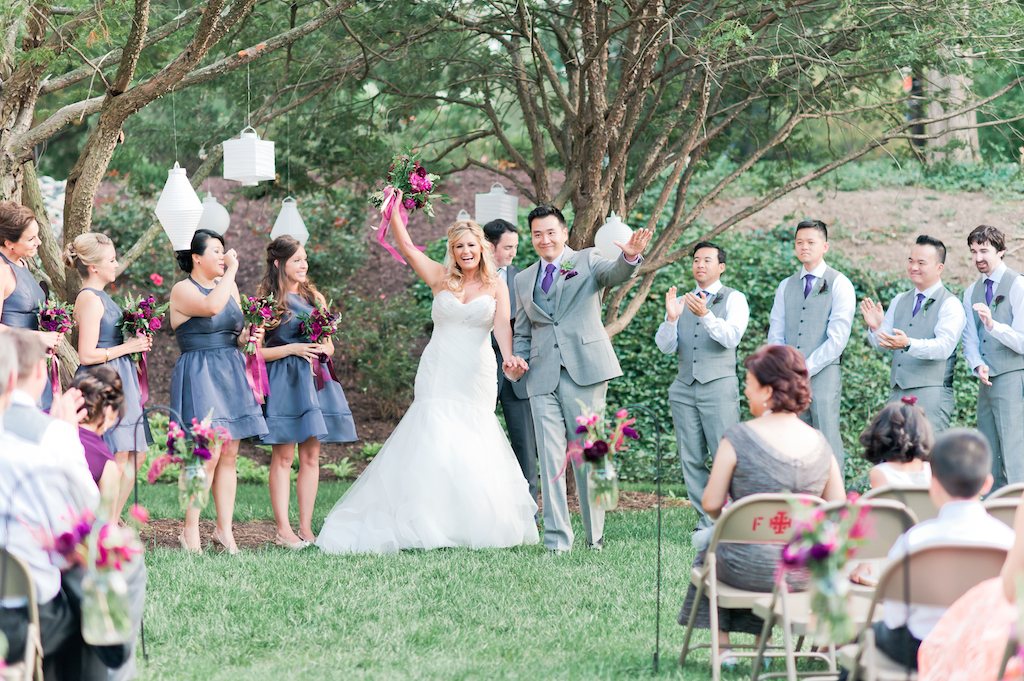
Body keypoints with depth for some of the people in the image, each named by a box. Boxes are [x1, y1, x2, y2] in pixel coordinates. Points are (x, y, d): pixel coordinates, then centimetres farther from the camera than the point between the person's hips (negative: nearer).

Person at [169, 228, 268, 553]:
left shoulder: (229, 286, 16)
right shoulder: (183, 290, -7)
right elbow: (211, 306, -28)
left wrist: (248, 336, 2)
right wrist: (231, 270, -20)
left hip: (231, 374, 7)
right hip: (199, 376, -7)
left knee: (229, 456, 5)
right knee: (208, 456, -12)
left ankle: (224, 528, 11)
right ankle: (190, 532, -4)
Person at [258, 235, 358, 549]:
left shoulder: (315, 297, 14)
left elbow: (329, 345, 18)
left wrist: (323, 349, -5)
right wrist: (292, 349, -13)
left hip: (314, 378, 5)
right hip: (283, 381, -5)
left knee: (311, 456, 4)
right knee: (283, 456, -5)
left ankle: (306, 528, 8)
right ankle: (283, 530, -3)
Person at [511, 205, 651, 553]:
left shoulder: (586, 261, 7)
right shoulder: (524, 280, 19)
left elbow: (615, 273, -14)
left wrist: (630, 256, -38)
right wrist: (517, 358, 3)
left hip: (584, 369, -3)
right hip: (543, 377, 3)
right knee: (550, 457, -4)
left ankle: (595, 537, 10)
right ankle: (557, 540, -2)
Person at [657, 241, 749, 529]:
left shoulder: (734, 299, 6)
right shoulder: (681, 302, 18)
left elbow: (732, 337, -12)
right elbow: (665, 346, 7)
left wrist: (705, 315, -27)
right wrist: (671, 319, -12)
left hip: (719, 387, -5)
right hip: (684, 388, 5)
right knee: (691, 460, 1)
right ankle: (707, 522, 6)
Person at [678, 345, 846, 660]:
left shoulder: (739, 438, -15)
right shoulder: (819, 442, -2)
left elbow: (711, 504, -10)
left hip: (750, 571, -4)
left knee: (705, 542, 30)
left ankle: (723, 646, 30)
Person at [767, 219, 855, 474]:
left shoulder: (839, 285, 2)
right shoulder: (786, 286, 17)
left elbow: (838, 337, -6)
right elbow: (775, 335, 15)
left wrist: (806, 369, -10)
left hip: (824, 374, -4)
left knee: (828, 444, -8)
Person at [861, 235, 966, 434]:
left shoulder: (950, 304, -4)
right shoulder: (899, 301, 16)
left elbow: (944, 347, -18)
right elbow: (880, 344, 13)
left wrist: (909, 344, -34)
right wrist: (875, 327, -10)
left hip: (931, 395, -6)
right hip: (897, 393, 6)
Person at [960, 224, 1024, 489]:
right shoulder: (971, 293, 15)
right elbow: (970, 339, 11)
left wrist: (992, 324, -27)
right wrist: (978, 366, -10)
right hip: (987, 383, 7)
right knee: (989, 457, 8)